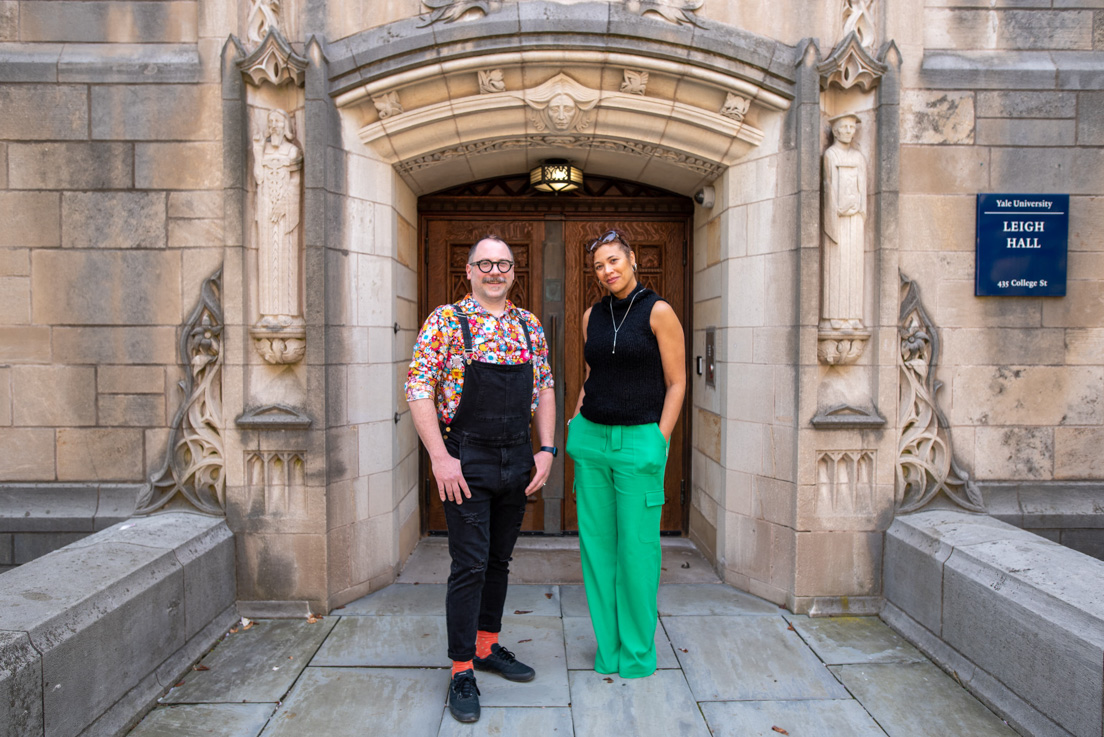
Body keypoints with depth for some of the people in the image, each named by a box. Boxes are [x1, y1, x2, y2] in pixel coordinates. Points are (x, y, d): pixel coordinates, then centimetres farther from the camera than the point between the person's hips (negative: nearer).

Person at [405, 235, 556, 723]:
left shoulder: (530, 326, 9)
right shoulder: (445, 321, -6)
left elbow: (545, 390, 13)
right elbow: (419, 389, -10)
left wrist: (546, 449, 3)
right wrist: (440, 457, -17)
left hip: (517, 461, 5)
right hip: (466, 460, -5)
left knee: (499, 559, 16)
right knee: (470, 565, -1)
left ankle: (487, 646, 34)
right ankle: (462, 670, 15)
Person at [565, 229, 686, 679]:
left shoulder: (658, 312, -4)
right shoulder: (592, 316, 10)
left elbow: (676, 382, -5)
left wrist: (659, 443, -9)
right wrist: (577, 424, 9)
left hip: (638, 439, -5)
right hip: (590, 438, 5)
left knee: (636, 547, 1)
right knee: (596, 543, 9)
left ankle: (638, 651, 20)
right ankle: (607, 646, 25)